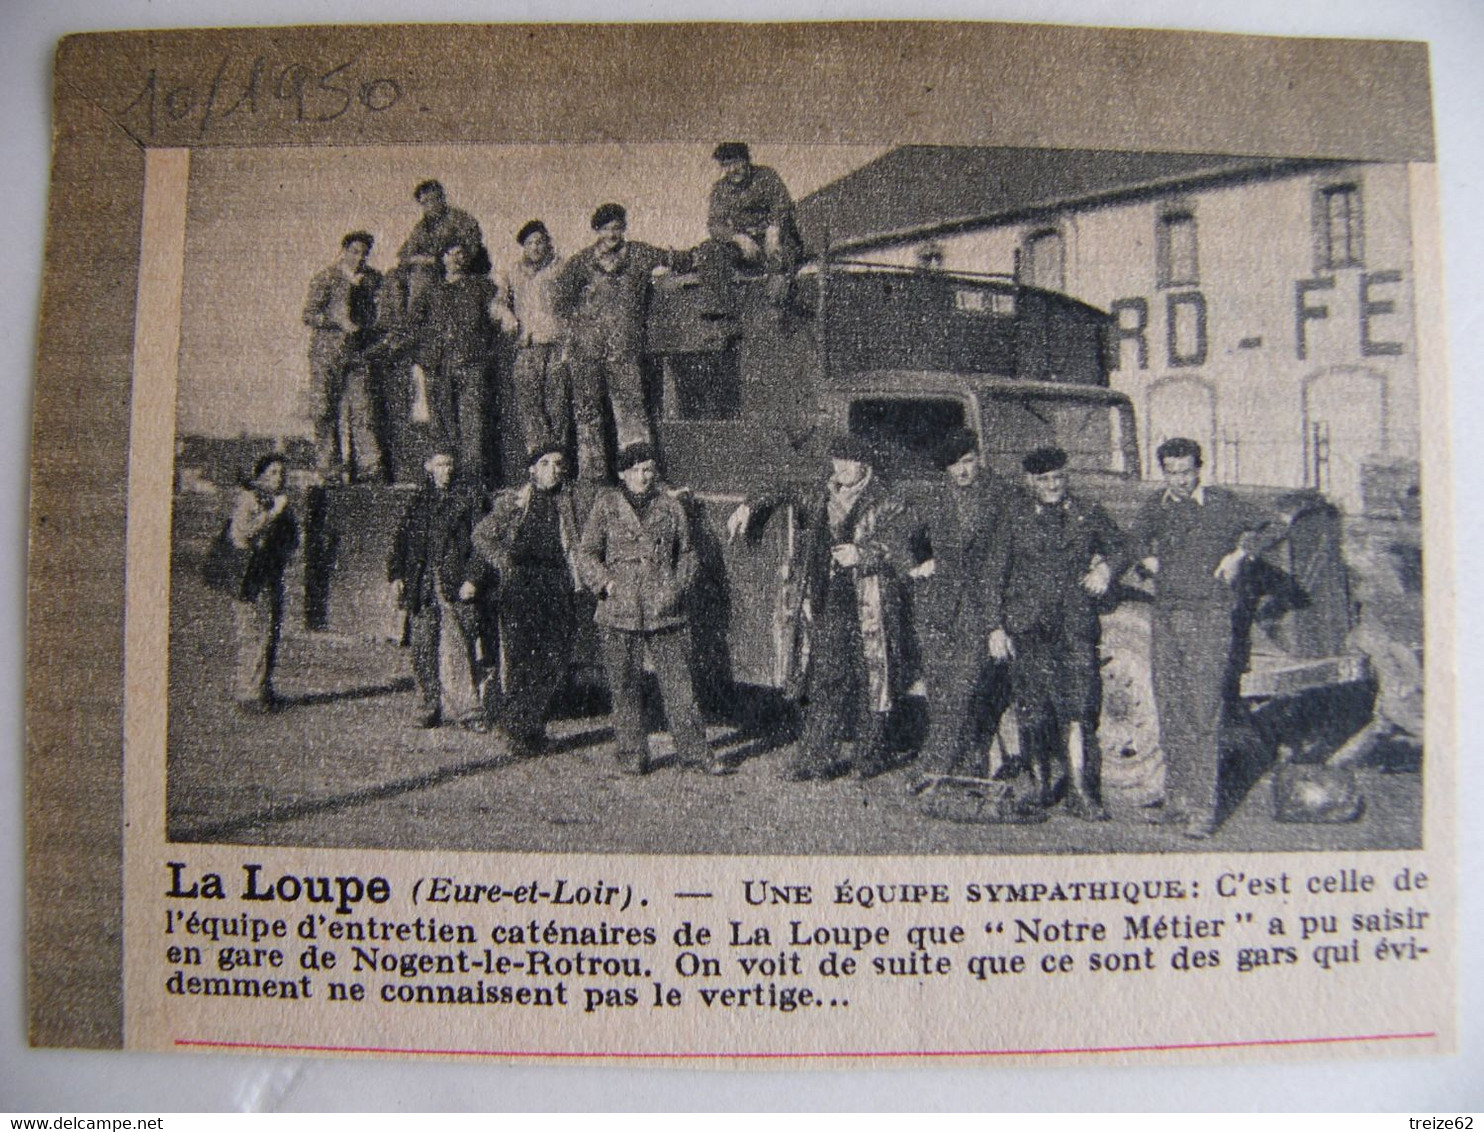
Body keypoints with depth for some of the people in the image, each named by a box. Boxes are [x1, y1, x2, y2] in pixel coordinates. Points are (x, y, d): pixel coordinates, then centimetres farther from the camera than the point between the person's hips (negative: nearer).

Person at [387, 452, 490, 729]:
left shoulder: (467, 500, 5)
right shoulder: (418, 503, 15)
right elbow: (401, 539, 15)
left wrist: (472, 579, -10)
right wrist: (396, 574, 5)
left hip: (454, 584, -4)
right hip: (421, 586, 4)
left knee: (457, 646, -10)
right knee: (424, 648, 3)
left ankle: (468, 708, -7)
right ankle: (433, 707, 10)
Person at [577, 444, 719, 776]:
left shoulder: (669, 506, 9)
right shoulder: (606, 506, 5)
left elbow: (687, 552, 17)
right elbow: (588, 553, 7)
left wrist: (679, 586, 2)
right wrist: (605, 583, -9)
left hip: (665, 611, 1)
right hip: (620, 612, 0)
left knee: (678, 681, 1)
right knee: (625, 687, 5)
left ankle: (694, 750, 10)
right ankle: (633, 755, 16)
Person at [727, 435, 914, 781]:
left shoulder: (886, 503, 0)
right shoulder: (822, 500, 14)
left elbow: (898, 551, -7)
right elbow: (786, 498, 25)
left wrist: (862, 554, -22)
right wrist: (750, 508, 10)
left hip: (869, 607, -4)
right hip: (829, 606, 4)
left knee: (871, 678, 0)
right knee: (825, 680, 3)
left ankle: (871, 755, 13)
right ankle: (816, 757, 7)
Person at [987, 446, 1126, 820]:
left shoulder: (1088, 515, 8)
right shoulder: (1017, 520, 7)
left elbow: (1120, 547, 20)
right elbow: (997, 578, 8)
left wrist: (1106, 567, -2)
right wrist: (996, 627, 3)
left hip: (1076, 625, 0)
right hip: (1028, 628, 0)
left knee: (1078, 708, -10)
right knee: (1033, 711, 2)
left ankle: (1081, 793, -6)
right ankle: (1041, 783, 18)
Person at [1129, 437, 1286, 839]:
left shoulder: (1222, 505, -3)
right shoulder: (1155, 509, 10)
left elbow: (1274, 528, 5)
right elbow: (1138, 539, 31)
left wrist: (1239, 554, -6)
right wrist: (1147, 558, 13)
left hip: (1212, 617, -5)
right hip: (1167, 618, 5)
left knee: (1204, 715, -9)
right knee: (1170, 713, 7)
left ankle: (1203, 809, -6)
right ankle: (1177, 799, 17)